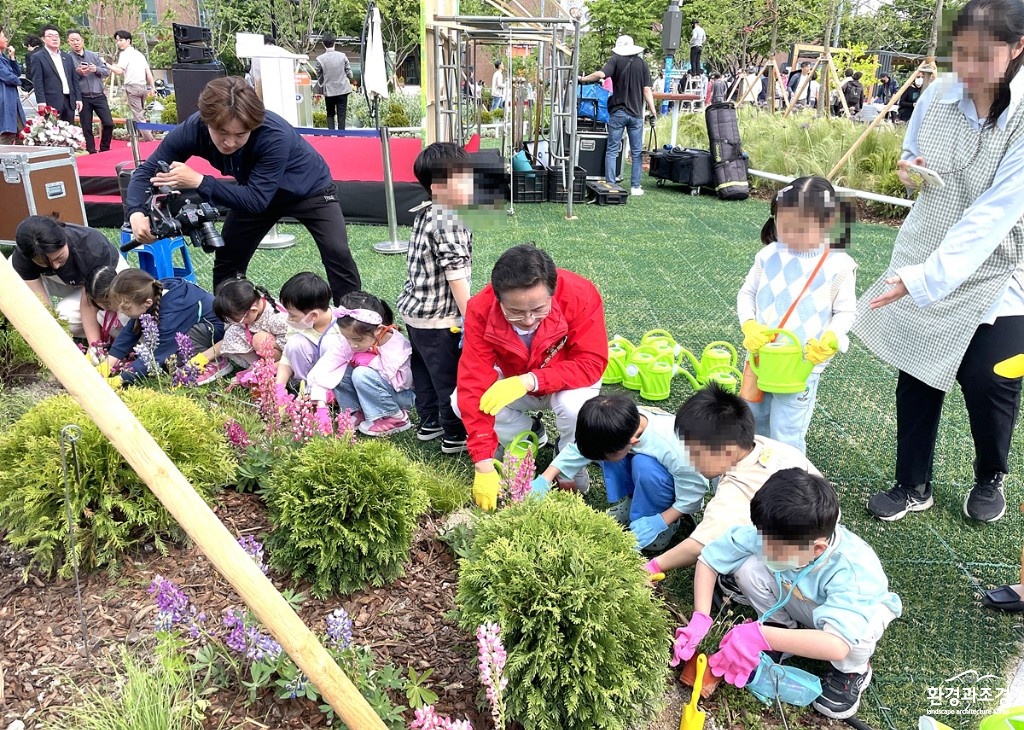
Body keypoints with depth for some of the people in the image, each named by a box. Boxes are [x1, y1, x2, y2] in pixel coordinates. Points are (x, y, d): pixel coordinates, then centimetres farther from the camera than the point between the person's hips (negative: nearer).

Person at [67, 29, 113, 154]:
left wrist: (96, 69, -12)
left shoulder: (94, 55, 9)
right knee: (86, 128, 3)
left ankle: (104, 149, 14)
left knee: (108, 123, -4)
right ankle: (91, 152, 13)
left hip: (99, 95, 2)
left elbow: (107, 71, 6)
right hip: (83, 98, -2)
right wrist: (77, 72, -19)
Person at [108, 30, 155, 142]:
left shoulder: (125, 54, -3)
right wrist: (152, 87, 17)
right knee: (140, 114, 15)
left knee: (138, 116, -6)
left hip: (132, 86, -7)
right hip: (143, 87, 7)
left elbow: (119, 71, -14)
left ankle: (150, 140, -12)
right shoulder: (139, 54, 19)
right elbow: (148, 72, 16)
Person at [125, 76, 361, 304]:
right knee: (227, 260, 3)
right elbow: (147, 170, -21)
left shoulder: (274, 135, -40)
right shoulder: (193, 129, -28)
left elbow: (256, 200, -40)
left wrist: (198, 181, -47)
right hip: (257, 191, 5)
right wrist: (137, 213, -40)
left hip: (309, 189, -4)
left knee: (338, 253, -19)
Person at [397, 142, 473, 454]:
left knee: (424, 370, 21)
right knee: (451, 377, 3)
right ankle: (455, 435, 15)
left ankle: (429, 422, 36)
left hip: (415, 311, 10)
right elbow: (456, 276, -24)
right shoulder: (449, 223, -22)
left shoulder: (425, 216, 8)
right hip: (439, 317, -10)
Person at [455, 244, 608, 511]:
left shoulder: (580, 296, -33)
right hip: (512, 381, 2)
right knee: (461, 401, -22)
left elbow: (591, 364, -30)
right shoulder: (481, 309, -30)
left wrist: (529, 381, -43)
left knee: (575, 406, -35)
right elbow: (474, 384, -31)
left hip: (567, 381, -2)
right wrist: (483, 464, -36)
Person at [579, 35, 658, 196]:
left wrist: (582, 79, -5)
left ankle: (610, 185, 0)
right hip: (636, 113, 2)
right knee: (636, 152, 8)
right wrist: (653, 112, 4)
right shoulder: (642, 63, 6)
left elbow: (601, 74, -18)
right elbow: (647, 90, 1)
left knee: (612, 151, 4)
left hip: (618, 112, -2)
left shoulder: (616, 60, -1)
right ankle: (635, 187, 8)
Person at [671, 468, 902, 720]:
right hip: (800, 602, 3)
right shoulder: (770, 533, -31)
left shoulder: (851, 569, -41)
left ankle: (853, 670, -2)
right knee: (748, 568, -25)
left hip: (858, 608, -3)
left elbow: (837, 646, -51)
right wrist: (700, 619, -31)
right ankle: (783, 628, 3)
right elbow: (708, 559, -20)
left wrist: (760, 636, -53)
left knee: (860, 627, -38)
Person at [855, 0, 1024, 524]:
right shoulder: (939, 95, -6)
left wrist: (924, 278, -36)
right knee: (916, 372, 7)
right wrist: (909, 168, -11)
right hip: (924, 258, 4)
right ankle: (913, 486, 24)